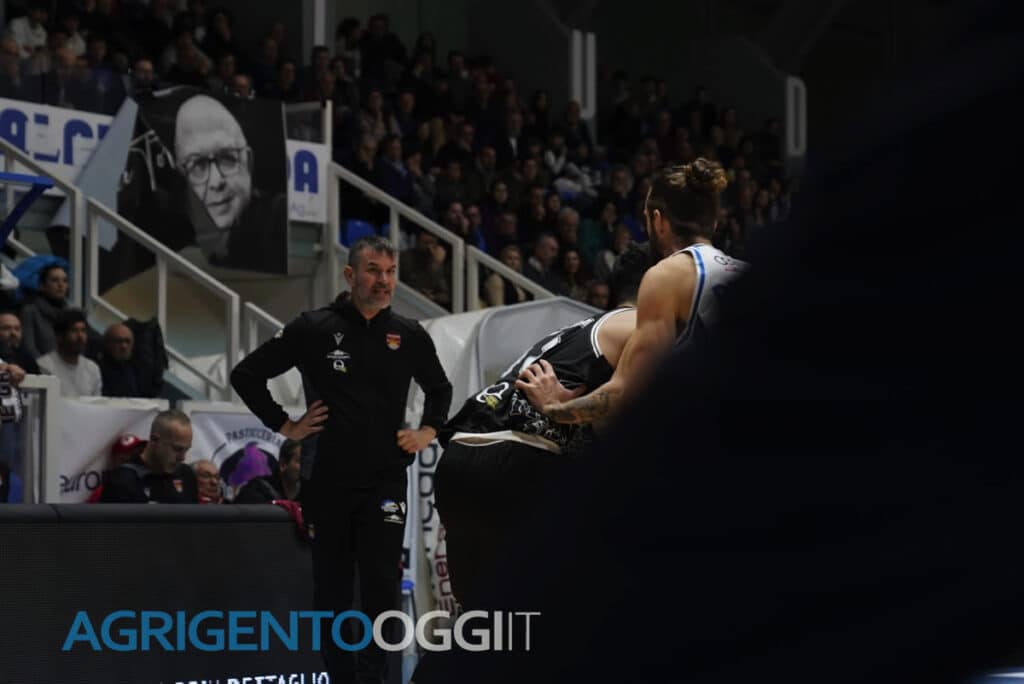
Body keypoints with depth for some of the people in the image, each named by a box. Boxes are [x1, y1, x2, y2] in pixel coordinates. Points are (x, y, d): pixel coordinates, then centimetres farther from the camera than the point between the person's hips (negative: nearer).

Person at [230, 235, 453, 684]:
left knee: (381, 586, -9)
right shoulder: (315, 329, -2)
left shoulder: (410, 336, 5)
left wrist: (428, 432, 11)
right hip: (328, 482, 0)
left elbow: (439, 389, 25)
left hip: (385, 481, 1)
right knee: (331, 589, 7)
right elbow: (246, 375, 3)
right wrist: (284, 426, -1)